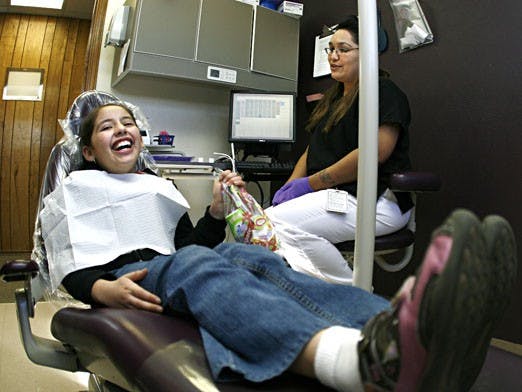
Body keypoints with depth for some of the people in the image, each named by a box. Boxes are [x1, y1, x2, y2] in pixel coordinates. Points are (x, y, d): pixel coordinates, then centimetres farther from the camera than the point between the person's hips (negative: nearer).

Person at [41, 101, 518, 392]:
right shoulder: (78, 191, 19)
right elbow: (72, 270, 6)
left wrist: (216, 211, 3)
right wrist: (103, 289, -16)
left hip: (172, 266, 3)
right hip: (123, 279, -3)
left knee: (251, 256, -30)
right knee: (195, 263, -38)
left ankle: (400, 342, -58)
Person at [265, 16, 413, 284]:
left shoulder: (385, 92, -2)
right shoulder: (332, 98, 25)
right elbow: (312, 150, 23)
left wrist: (309, 184, -13)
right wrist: (290, 186, 4)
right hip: (332, 195, 8)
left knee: (280, 221, -27)